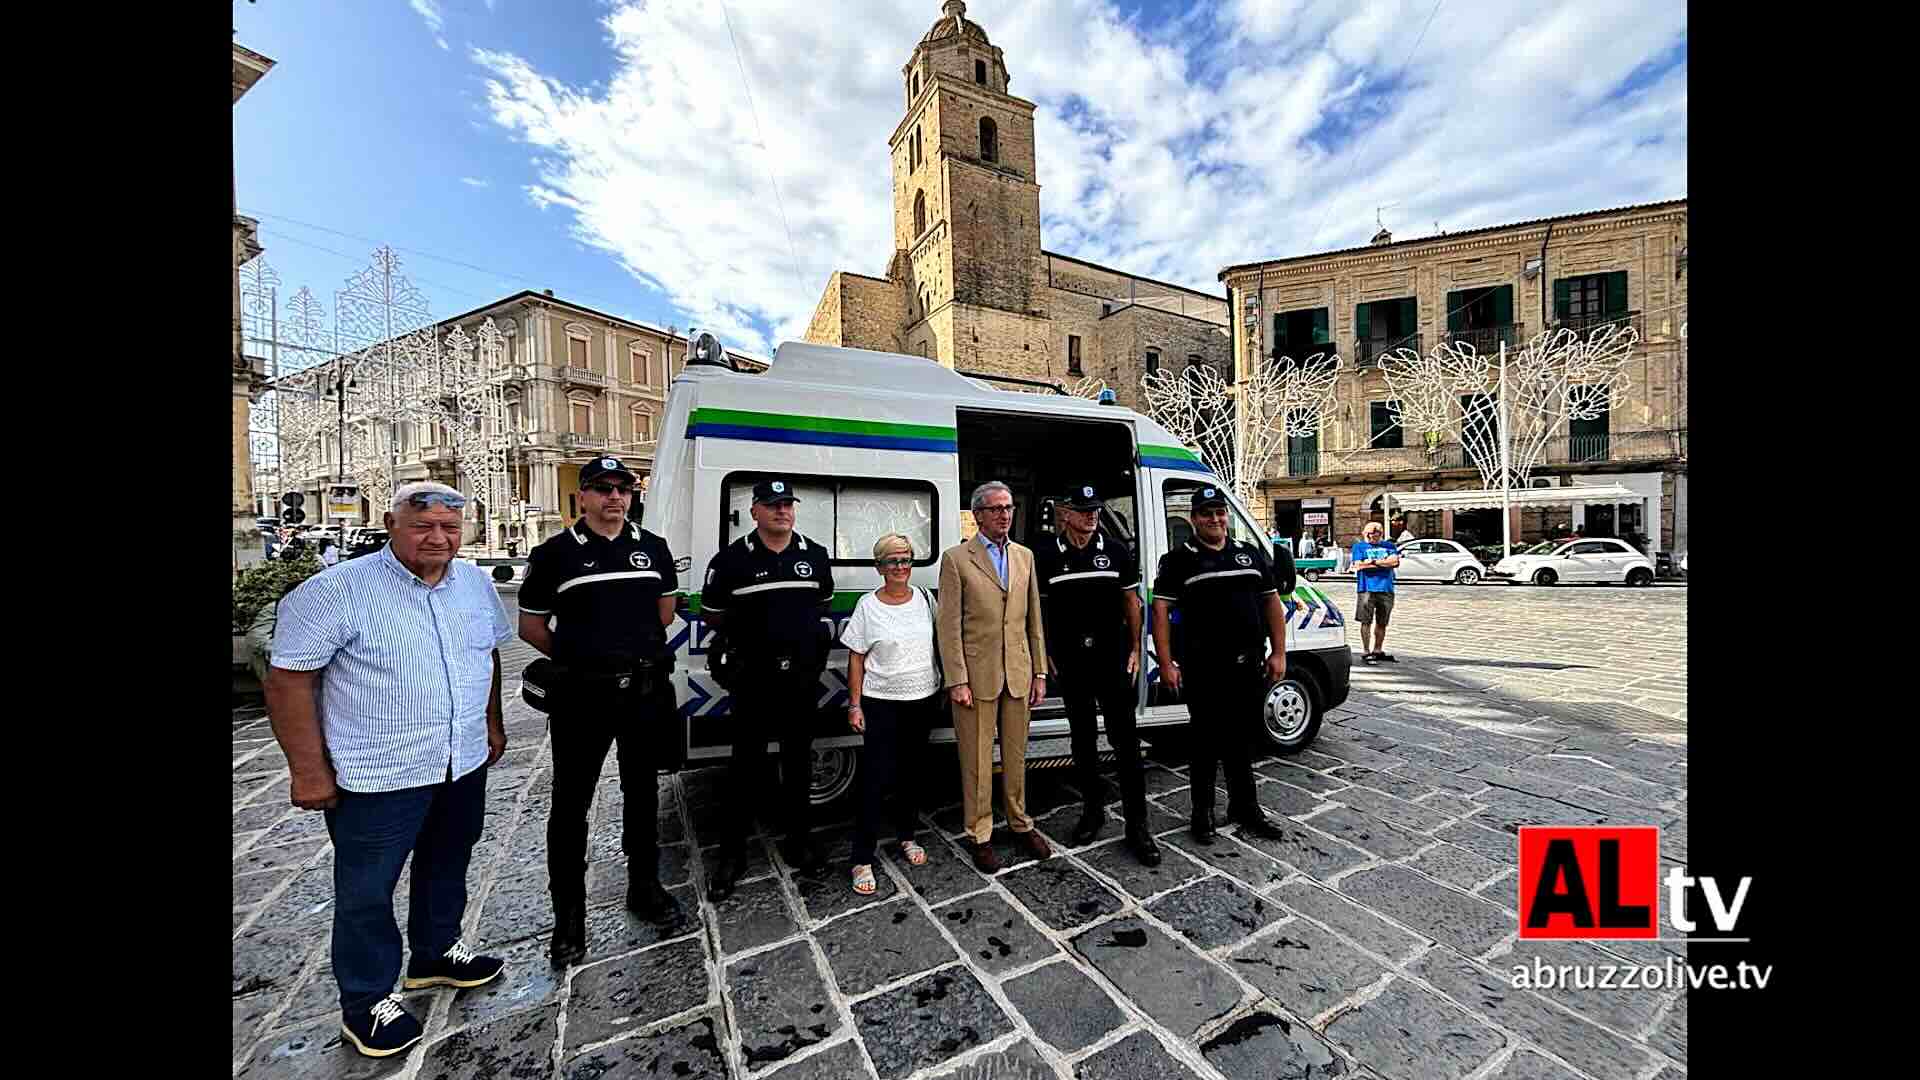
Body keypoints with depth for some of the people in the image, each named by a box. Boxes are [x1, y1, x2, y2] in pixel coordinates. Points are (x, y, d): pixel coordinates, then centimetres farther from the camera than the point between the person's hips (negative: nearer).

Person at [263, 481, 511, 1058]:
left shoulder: (476, 583, 2)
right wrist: (309, 770, -14)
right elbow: (289, 680, -13)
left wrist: (492, 723, 14)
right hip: (377, 776, -5)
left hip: (464, 766, 6)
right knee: (367, 891, 11)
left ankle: (435, 953, 44)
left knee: (446, 869, 22)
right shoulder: (337, 591, -15)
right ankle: (367, 1002, 32)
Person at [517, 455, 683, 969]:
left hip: (647, 691, 3)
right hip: (583, 696, -3)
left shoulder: (653, 547, 5)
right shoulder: (555, 552, -4)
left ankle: (644, 887, 35)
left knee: (641, 793, 17)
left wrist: (636, 648, 9)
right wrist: (577, 657, 3)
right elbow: (530, 624, 2)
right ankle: (569, 915, 24)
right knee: (571, 805, 7)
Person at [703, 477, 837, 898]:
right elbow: (711, 614, 5)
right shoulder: (731, 558, -6)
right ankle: (733, 852, 23)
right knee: (747, 764, 7)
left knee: (798, 760, 15)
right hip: (754, 676, -2)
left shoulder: (816, 555, 3)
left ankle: (797, 836, 32)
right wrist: (748, 631, 1)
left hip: (803, 674, 3)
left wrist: (806, 630, 6)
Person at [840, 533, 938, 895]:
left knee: (910, 771, 17)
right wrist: (854, 705, -6)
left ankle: (907, 836, 37)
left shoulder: (924, 598, 1)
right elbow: (856, 658, -3)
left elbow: (939, 641, 11)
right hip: (881, 702, -3)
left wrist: (946, 685, 9)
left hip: (924, 699, 3)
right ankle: (862, 860, 10)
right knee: (877, 779, -3)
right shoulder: (868, 606, -7)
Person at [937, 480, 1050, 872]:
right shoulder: (956, 558, -5)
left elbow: (1034, 619, 11)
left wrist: (1039, 672, 7)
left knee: (1016, 755, 17)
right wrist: (957, 680, -12)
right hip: (977, 675, -4)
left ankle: (1020, 823, 35)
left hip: (1018, 674, 4)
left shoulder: (1024, 556, 10)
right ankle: (979, 835, 25)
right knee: (977, 760, 7)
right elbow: (949, 626, -8)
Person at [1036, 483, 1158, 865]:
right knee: (1082, 737, 13)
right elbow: (1039, 608, 5)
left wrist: (1134, 648, 2)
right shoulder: (1047, 555, -1)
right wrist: (1047, 655, 3)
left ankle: (1137, 825, 11)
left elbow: (1130, 600, 6)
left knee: (1125, 739, 1)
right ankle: (1092, 810, 30)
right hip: (1070, 661, 1)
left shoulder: (1116, 550, 1)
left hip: (1113, 657, 0)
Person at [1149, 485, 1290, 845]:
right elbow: (1160, 611, -8)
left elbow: (1272, 604, 13)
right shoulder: (1179, 559, -4)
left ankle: (1245, 809, 33)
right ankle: (1202, 812, 22)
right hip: (1204, 670, -4)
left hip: (1250, 666, 4)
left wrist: (1278, 653, 5)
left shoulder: (1252, 554, 11)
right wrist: (1166, 663, -14)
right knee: (1208, 741, 6)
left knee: (1241, 739, 17)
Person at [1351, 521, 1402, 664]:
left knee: (1382, 623, 10)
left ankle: (1378, 650, 21)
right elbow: (1358, 565, -8)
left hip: (1386, 589, 3)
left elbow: (1395, 561, -2)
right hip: (1367, 589, -3)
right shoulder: (1359, 546, 7)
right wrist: (1385, 562, -3)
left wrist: (1373, 562, -7)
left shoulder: (1389, 546, 15)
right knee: (1366, 621, -4)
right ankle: (1365, 651, 2)